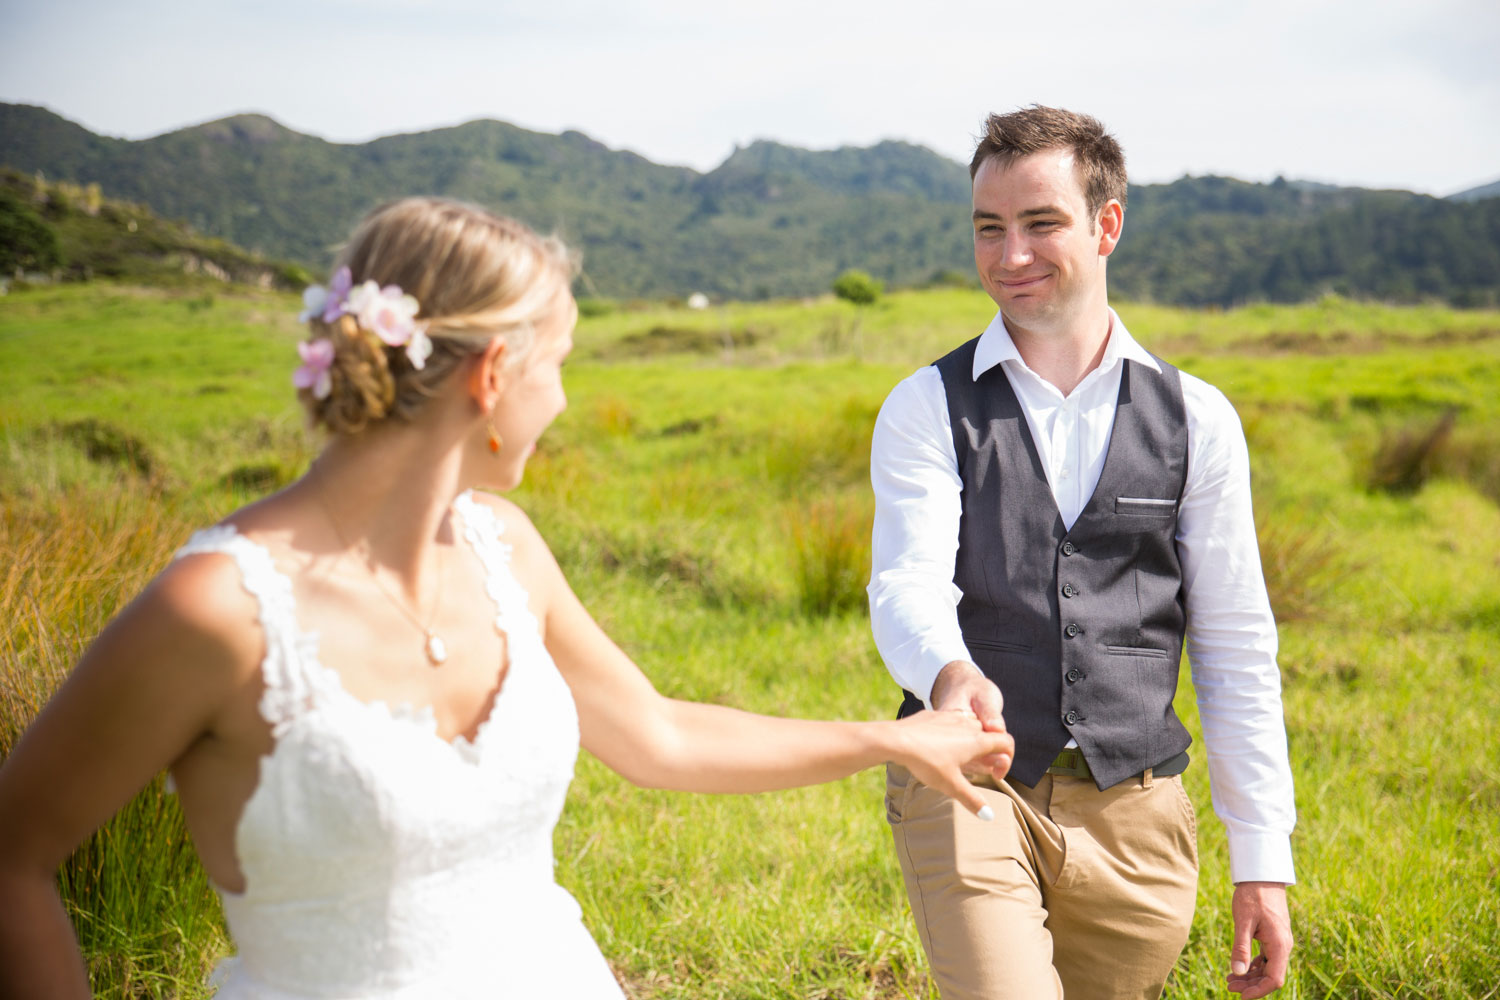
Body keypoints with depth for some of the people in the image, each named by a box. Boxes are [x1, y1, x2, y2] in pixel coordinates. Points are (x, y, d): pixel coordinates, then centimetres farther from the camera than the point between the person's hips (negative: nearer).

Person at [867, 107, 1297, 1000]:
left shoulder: (1196, 419, 6)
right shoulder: (926, 409, 3)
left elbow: (1236, 647, 7)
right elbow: (909, 586, -12)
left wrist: (1264, 858, 4)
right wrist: (952, 676, -36)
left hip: (1135, 814, 2)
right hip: (969, 792, -2)